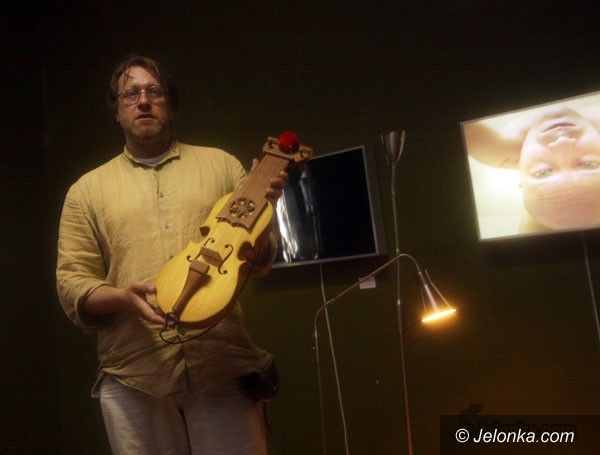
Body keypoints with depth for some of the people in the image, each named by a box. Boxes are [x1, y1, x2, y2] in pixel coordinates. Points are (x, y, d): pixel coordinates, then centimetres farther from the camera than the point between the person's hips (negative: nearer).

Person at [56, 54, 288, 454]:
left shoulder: (221, 164, 10)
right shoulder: (87, 189, 10)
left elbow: (260, 261, 9)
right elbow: (71, 284, 6)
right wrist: (121, 297, -14)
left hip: (224, 365, 0)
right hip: (132, 377, 1)